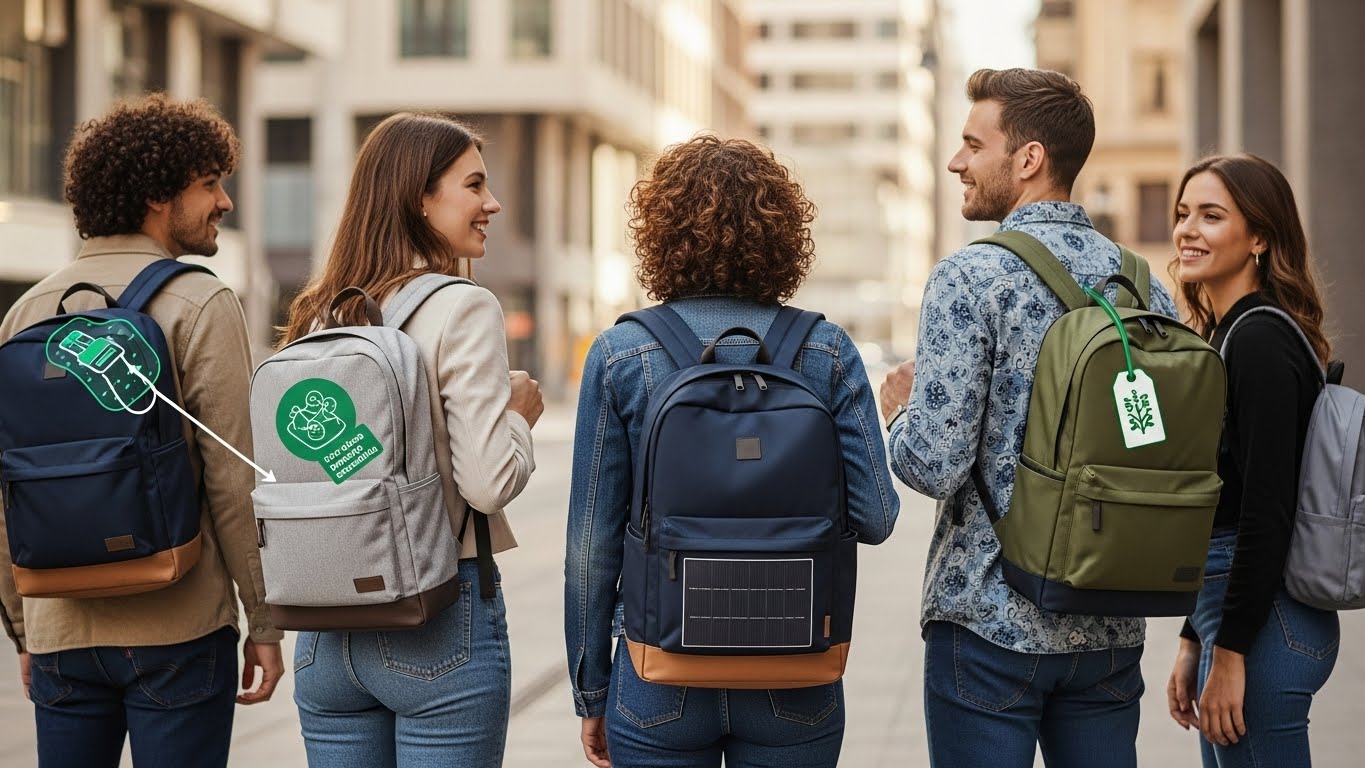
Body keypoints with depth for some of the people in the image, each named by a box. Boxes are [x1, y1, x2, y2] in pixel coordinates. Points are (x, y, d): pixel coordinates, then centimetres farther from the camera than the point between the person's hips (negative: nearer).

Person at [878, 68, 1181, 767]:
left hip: (991, 623, -5)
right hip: (1111, 630, 6)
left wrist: (900, 413, 3)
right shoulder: (1145, 285, 6)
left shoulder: (969, 278, -12)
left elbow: (934, 464, -17)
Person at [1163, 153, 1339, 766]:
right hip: (1232, 610, 10)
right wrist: (1193, 641, 18)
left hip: (1265, 623, -10)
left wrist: (1230, 652, -19)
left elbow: (1267, 513, -20)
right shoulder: (1224, 334, 15)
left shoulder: (1262, 341, -14)